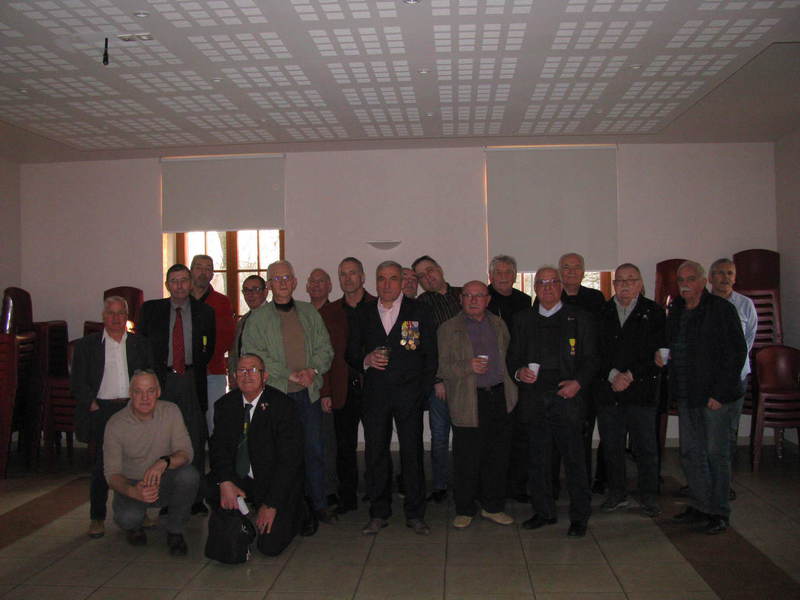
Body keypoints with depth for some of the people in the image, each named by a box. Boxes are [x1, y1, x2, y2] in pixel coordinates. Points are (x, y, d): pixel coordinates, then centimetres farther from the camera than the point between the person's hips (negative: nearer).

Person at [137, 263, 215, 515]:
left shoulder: (204, 311, 5)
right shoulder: (150, 310, 5)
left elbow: (210, 346, 15)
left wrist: (197, 366, 7)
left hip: (192, 381, 0)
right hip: (161, 381, 0)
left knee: (195, 441, 1)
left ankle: (195, 498, 11)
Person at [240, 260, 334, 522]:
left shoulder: (309, 312, 12)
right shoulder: (257, 318, 1)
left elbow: (324, 347, 11)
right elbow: (254, 356, -7)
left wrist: (313, 369, -9)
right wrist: (290, 374, -13)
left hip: (308, 393, 3)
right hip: (276, 393, -2)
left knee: (314, 449, 5)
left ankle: (319, 504, 17)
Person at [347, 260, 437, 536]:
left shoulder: (418, 310, 5)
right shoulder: (363, 313, 10)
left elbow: (430, 353, 4)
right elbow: (351, 353, 12)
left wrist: (424, 387, -2)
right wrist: (366, 360, -9)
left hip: (409, 393, -2)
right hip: (375, 394, 2)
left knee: (412, 453, 2)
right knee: (375, 453, 5)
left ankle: (415, 514, 15)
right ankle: (378, 514, 18)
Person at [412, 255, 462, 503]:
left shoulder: (463, 295, 10)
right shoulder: (420, 305, 1)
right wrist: (436, 379, -8)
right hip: (438, 379, -2)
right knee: (439, 435, 4)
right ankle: (439, 487, 16)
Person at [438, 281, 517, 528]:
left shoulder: (499, 325, 15)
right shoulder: (448, 329, 2)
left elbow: (509, 357, 22)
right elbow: (443, 368, -3)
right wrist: (468, 367, -18)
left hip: (499, 397, 4)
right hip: (469, 402, -4)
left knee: (498, 456, 9)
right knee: (466, 460, 0)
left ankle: (493, 506, 24)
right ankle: (464, 510, 17)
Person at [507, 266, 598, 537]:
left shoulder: (579, 318, 6)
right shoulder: (523, 319, 13)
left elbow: (591, 358, 4)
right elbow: (512, 356, 15)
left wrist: (578, 382, -12)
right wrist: (519, 371, -6)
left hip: (567, 396, -3)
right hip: (534, 398, 3)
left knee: (574, 458, -1)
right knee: (538, 459, 9)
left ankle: (579, 516, 13)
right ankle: (544, 511, 23)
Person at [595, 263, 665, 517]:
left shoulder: (653, 313, 2)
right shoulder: (601, 313, 8)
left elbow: (655, 353, -4)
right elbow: (595, 351, 2)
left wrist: (630, 376, -12)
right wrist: (613, 375, -12)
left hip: (641, 390, -2)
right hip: (607, 391, 2)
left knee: (646, 447, 3)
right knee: (611, 446, 9)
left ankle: (649, 496, 17)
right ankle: (617, 494, 23)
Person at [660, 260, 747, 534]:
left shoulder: (722, 309, -7)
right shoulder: (675, 311, 12)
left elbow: (736, 352, -10)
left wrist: (720, 392, -14)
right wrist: (661, 354, 4)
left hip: (715, 397, -6)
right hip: (686, 396, 6)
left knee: (716, 453, 1)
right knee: (690, 453, 10)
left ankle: (719, 512, 13)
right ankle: (699, 506, 23)